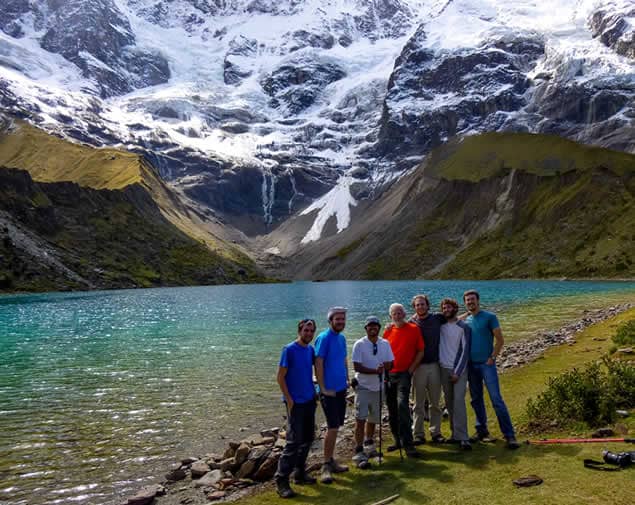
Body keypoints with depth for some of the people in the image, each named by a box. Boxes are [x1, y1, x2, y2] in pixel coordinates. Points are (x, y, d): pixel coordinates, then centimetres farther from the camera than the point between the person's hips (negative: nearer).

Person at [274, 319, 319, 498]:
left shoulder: (310, 349, 5)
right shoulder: (289, 350, -14)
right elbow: (280, 377, -13)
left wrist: (315, 391, 10)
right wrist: (289, 399, -15)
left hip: (309, 401, 7)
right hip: (295, 402, -7)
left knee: (307, 438, 14)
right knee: (294, 441, -8)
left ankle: (300, 473, 27)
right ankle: (281, 480, 0)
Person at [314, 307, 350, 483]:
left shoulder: (342, 338, 11)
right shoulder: (324, 338, -14)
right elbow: (318, 364, -17)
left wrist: (347, 379, 13)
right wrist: (323, 388, -18)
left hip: (341, 389, 8)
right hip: (329, 391, -8)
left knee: (336, 427, 13)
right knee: (333, 428, -8)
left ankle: (331, 461, 25)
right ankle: (326, 466, 3)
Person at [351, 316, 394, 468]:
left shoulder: (385, 344, 4)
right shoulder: (359, 344, -9)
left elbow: (390, 363, 4)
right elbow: (357, 366, -15)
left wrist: (384, 366, -19)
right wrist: (375, 370, -24)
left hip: (378, 387, 5)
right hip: (363, 387, -4)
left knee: (373, 419, 16)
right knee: (360, 419, -10)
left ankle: (369, 443, 37)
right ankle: (359, 452, -6)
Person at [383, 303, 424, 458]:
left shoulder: (413, 329, -2)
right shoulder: (388, 331, 7)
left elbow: (420, 352, 0)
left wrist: (411, 369, -7)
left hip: (404, 374, -4)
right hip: (389, 374, 5)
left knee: (402, 405, -18)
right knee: (392, 409, 10)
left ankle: (407, 444, -13)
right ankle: (398, 440, 24)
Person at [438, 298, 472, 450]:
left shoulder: (464, 327, -4)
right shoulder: (440, 325, 7)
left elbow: (465, 351, -7)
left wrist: (457, 372, -12)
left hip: (459, 370, -4)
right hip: (444, 369, 4)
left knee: (458, 401, -13)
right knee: (449, 403, 7)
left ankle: (462, 437, -12)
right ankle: (455, 434, 14)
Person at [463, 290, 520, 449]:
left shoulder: (489, 317, -5)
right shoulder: (465, 321, 10)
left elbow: (500, 340, -6)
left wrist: (492, 358, -12)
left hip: (486, 364, -5)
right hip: (471, 365, 5)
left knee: (497, 399, -9)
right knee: (476, 399, 12)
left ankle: (509, 435, -4)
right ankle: (481, 430, 24)